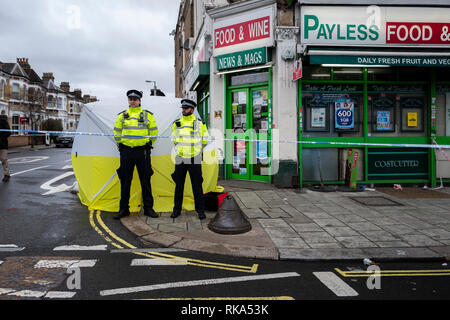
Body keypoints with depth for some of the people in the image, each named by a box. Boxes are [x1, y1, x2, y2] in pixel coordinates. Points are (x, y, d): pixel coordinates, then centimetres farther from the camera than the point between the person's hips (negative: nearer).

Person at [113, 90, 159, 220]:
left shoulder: (147, 115, 6)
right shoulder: (122, 115, 10)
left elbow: (153, 132, 10)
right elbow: (117, 132, 18)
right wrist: (121, 145, 13)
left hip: (143, 151, -1)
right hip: (126, 151, 2)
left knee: (145, 181, 2)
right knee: (125, 181, 5)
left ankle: (148, 208, 12)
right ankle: (123, 209, 15)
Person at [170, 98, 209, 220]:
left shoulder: (200, 123, 0)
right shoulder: (177, 123, 6)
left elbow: (205, 141, 10)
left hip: (195, 159, -2)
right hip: (180, 159, 2)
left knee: (197, 185, 1)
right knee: (179, 185, 9)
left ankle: (200, 210, 11)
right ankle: (177, 209, 20)